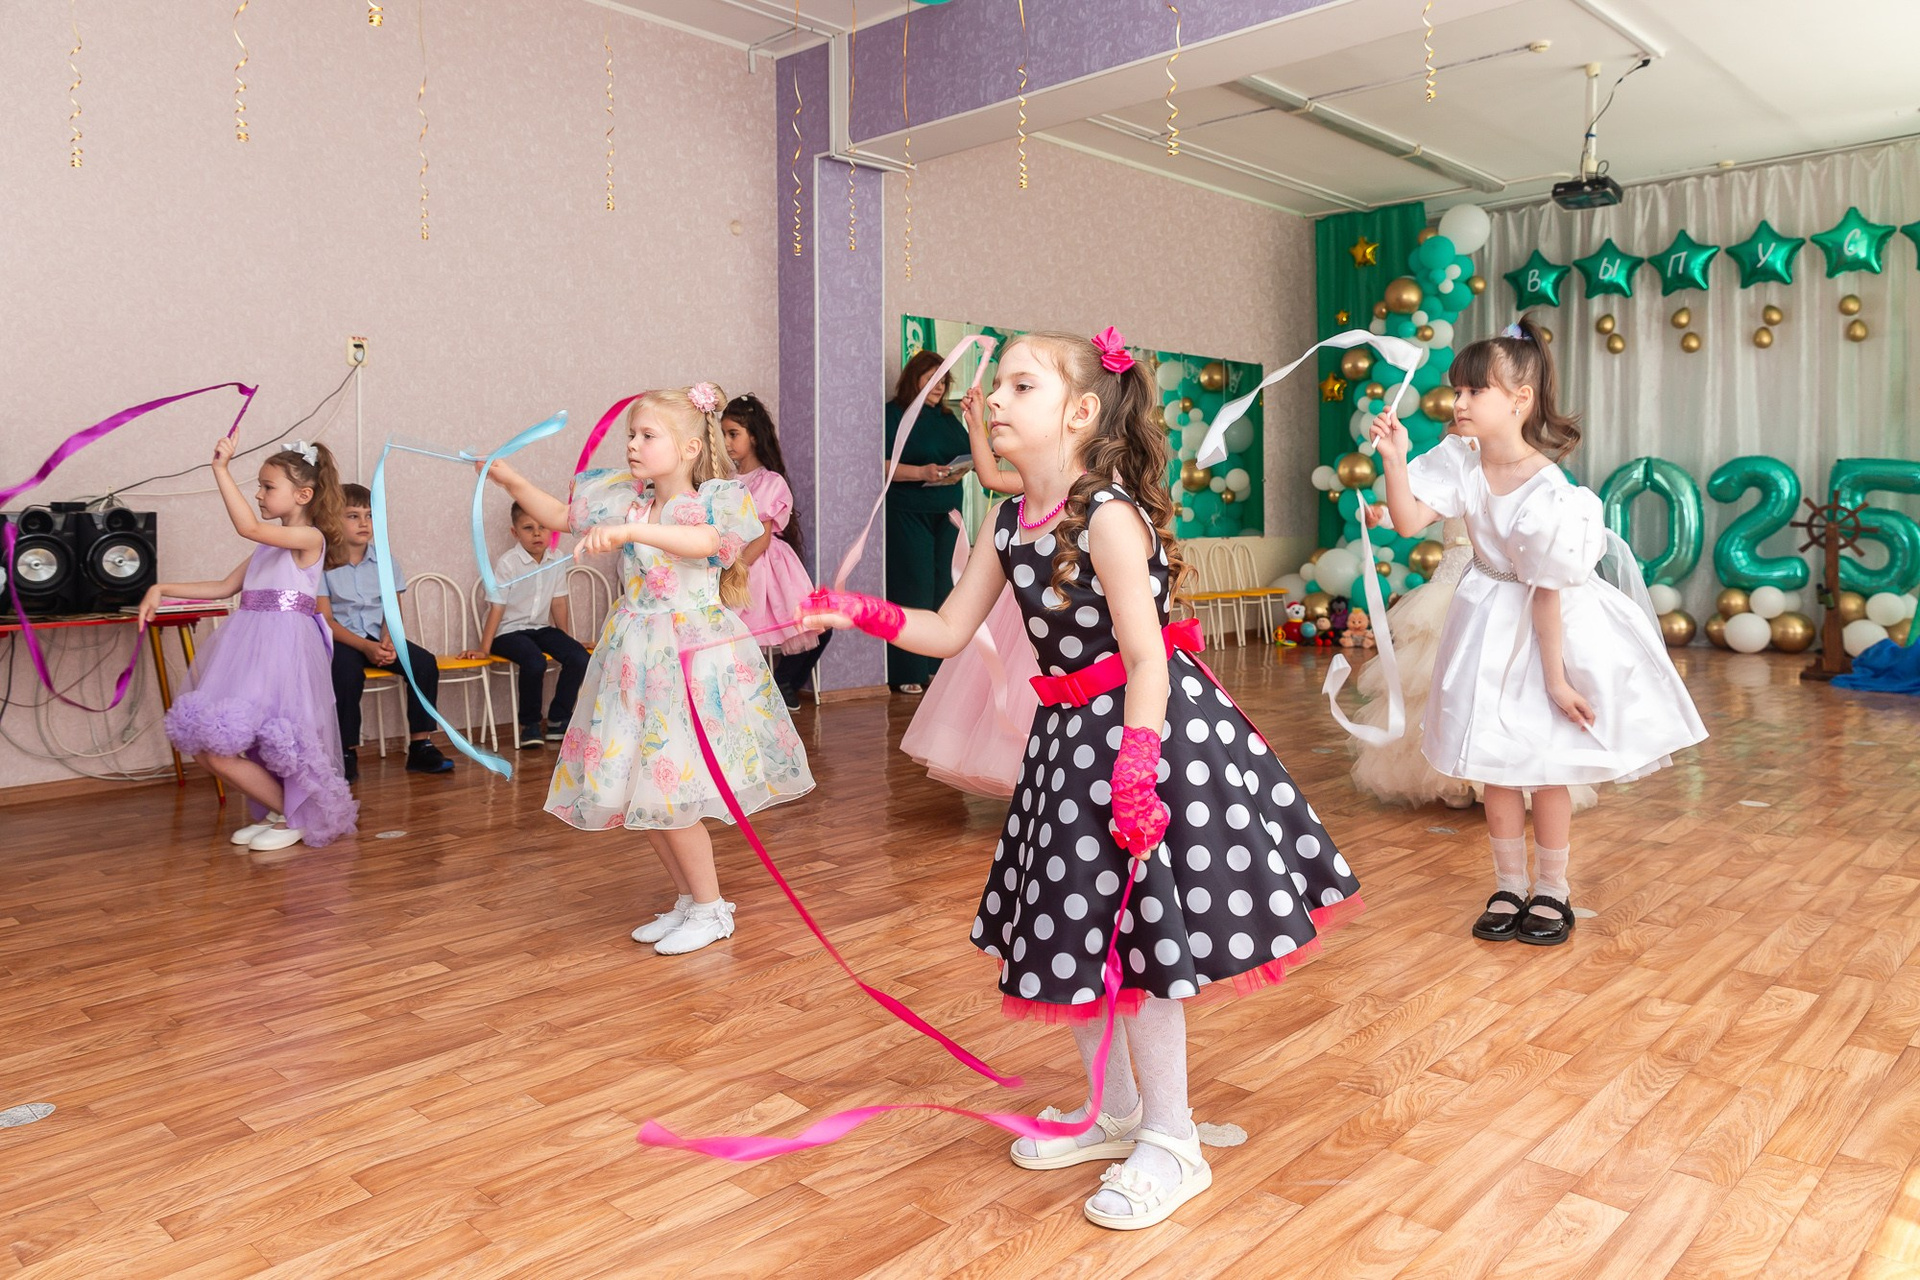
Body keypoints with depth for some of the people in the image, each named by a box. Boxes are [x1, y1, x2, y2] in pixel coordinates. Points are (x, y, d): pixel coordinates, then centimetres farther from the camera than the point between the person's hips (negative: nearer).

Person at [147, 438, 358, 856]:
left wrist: (221, 470, -19)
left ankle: (292, 817, 8)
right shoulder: (268, 547, 21)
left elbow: (247, 526, -21)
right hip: (250, 649, 9)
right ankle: (275, 812, 21)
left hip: (282, 652, -9)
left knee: (220, 749, -13)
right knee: (203, 745, 5)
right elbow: (224, 588, 23)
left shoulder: (310, 538, -7)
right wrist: (162, 589, 17)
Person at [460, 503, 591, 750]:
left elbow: (559, 602, 8)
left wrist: (565, 641, 12)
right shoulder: (507, 562, -12)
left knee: (579, 657, -17)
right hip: (509, 631, -5)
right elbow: (497, 607, -11)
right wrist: (483, 648, -10)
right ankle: (530, 724, -9)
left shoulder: (556, 560, 1)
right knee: (535, 662, -33)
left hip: (541, 627, 5)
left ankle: (558, 721, -1)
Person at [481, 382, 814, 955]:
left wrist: (629, 530, -40)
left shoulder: (715, 500, -9)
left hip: (693, 658, -7)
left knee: (667, 790, -8)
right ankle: (689, 900, 27)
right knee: (638, 789, 10)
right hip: (637, 659, 7)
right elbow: (559, 515, 21)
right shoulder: (624, 497, 10)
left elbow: (702, 541, -31)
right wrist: (512, 482, 7)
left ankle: (710, 909, 12)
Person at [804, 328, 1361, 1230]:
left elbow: (1146, 660, -21)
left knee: (1135, 937, -1)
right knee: (1067, 933, 15)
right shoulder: (1011, 523, 5)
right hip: (1069, 742, 8)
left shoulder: (1109, 516, -18)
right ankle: (1114, 1113, 35)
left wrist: (1134, 773, -26)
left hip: (1147, 727, -8)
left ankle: (1170, 1143, 18)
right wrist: (857, 613, -4)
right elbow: (949, 630, 8)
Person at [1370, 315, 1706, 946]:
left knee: (1545, 764, 7)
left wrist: (1556, 680, -17)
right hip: (1489, 624, 5)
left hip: (1544, 629, -5)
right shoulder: (1459, 459, -10)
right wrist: (1394, 460, -25)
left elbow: (1546, 594, -23)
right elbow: (1408, 519, -13)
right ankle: (1509, 885, 25)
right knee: (1495, 762, 10)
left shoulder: (1547, 492, -27)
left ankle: (1551, 889, 26)